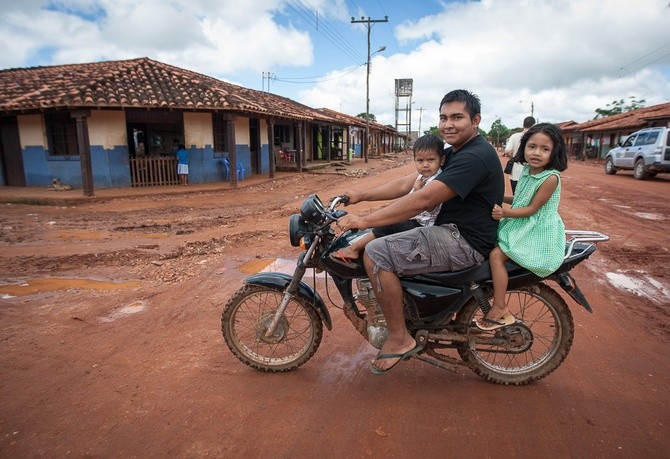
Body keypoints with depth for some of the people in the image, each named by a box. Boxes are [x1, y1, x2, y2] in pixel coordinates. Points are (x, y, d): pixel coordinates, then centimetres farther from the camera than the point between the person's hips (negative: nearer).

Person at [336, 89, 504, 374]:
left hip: (465, 242, -11)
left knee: (376, 254, -22)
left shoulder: (475, 156, -18)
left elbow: (422, 200, -27)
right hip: (451, 231, 11)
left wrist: (365, 221, -25)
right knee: (387, 233, 16)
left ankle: (400, 339, -9)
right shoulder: (454, 152, 15)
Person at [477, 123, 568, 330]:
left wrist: (505, 213, -28)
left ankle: (499, 309, -12)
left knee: (496, 255, -22)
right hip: (521, 227, 9)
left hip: (537, 232, -9)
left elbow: (532, 208, -20)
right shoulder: (527, 171, 6)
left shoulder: (551, 178, -18)